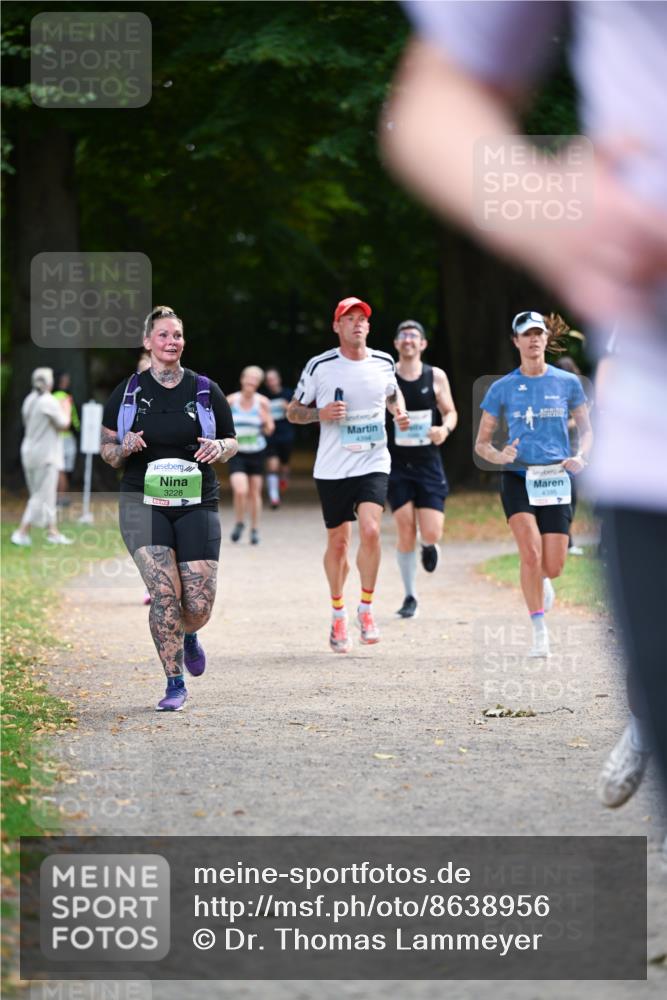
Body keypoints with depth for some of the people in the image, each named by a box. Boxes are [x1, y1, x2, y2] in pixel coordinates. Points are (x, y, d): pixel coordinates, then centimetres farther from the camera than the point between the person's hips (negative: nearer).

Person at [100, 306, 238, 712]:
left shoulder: (206, 390, 6)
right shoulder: (127, 392, 5)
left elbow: (232, 442, 15)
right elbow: (107, 450, 10)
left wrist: (219, 447, -8)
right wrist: (124, 448, -12)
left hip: (197, 505, 1)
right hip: (143, 505, -1)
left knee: (199, 605, -4)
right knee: (164, 592, -18)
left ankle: (188, 635, 35)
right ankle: (175, 683, -4)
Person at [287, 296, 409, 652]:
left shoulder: (383, 363, 4)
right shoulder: (320, 366, -5)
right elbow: (293, 411, 4)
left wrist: (399, 412, 5)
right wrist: (321, 413, -15)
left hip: (373, 464, 1)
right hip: (332, 468, -1)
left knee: (370, 530, -19)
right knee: (337, 542, 5)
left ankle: (366, 608, -2)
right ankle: (338, 614, 27)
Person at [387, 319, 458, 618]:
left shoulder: (436, 377, 2)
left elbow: (450, 412, 9)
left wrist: (445, 428, -12)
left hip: (428, 464, 1)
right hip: (397, 466, -1)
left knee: (431, 534, -9)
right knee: (405, 532, -7)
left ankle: (429, 546, 31)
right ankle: (410, 597, 7)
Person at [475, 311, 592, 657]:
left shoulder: (567, 382, 5)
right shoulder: (502, 388, 3)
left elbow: (585, 428, 14)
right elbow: (481, 443, 7)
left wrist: (581, 456, -7)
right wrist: (498, 456, -15)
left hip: (556, 478, 1)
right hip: (517, 477, -1)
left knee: (552, 567, -3)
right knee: (531, 553, -21)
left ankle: (541, 582, 36)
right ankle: (539, 632, -12)